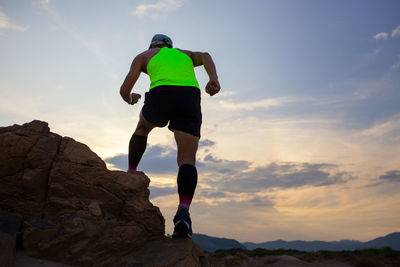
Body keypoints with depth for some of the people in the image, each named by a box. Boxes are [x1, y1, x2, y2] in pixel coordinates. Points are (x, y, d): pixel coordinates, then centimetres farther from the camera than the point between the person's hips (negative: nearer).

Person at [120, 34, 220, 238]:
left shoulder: (144, 56, 31)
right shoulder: (185, 54, 38)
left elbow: (124, 90, 22)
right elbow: (205, 56, 14)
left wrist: (130, 99, 45)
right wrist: (214, 79, -3)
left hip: (161, 95, -1)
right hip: (190, 96, 1)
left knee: (142, 127, 32)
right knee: (187, 160, -3)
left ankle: (130, 174, 32)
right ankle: (183, 212, -24)